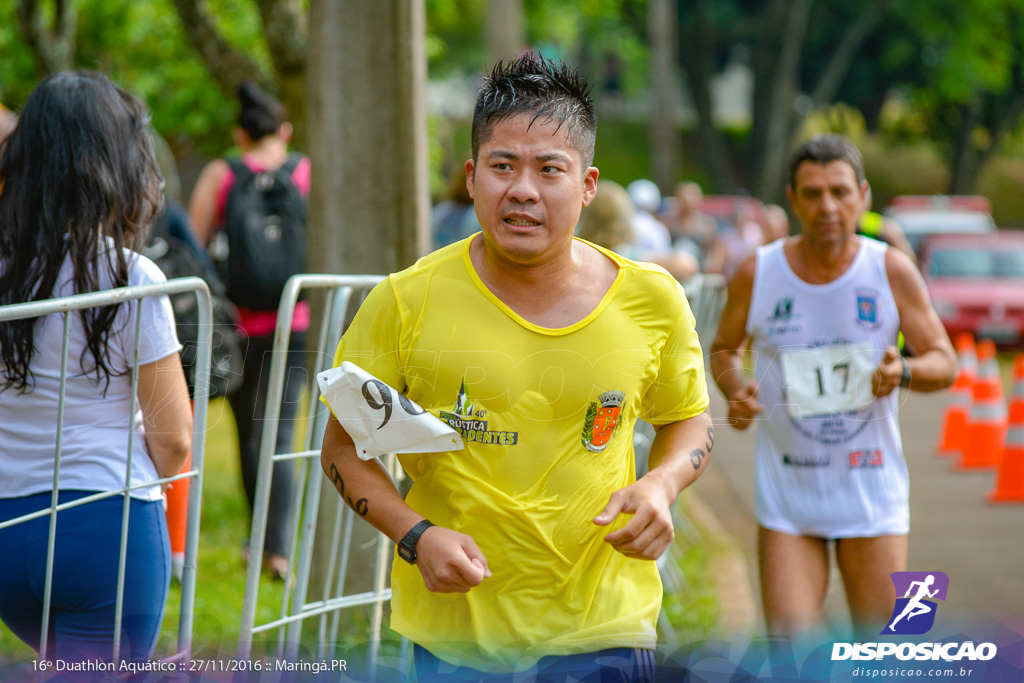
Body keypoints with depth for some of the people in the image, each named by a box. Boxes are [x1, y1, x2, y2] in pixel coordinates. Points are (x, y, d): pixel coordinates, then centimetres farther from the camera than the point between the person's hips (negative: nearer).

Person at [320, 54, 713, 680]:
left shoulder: (652, 302, -3)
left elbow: (690, 421, 14)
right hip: (454, 633, -1)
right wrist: (416, 536, -14)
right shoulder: (407, 303, -7)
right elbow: (344, 446, 2)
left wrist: (661, 485, -7)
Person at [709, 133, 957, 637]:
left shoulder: (892, 271, -4)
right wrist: (734, 393, -9)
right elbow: (724, 348, 13)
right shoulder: (756, 275, -4)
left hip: (871, 493, 0)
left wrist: (904, 372, -20)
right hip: (786, 500, 0)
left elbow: (945, 363, 2)